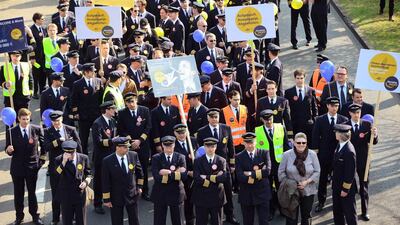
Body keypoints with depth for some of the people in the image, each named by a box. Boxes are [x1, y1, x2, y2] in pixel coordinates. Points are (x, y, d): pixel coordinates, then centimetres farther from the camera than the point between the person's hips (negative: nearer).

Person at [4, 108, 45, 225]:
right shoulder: (11, 132, -7)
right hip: (17, 167, 0)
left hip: (32, 166, 0)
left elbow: (43, 144, 8)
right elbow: (9, 151, -2)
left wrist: (42, 158, 8)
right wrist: (9, 150, -24)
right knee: (18, 193, 10)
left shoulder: (37, 129, -6)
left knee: (32, 192, 11)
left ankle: (35, 215, 24)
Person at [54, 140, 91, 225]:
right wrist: (63, 162, -31)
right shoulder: (59, 160, -9)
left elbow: (88, 174, 6)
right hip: (66, 197, -1)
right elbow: (56, 175, -22)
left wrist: (86, 182, -15)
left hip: (80, 195, 1)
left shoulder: (84, 158, -4)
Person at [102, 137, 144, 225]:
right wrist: (106, 199, -9)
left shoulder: (133, 155, -8)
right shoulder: (107, 161, -16)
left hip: (132, 195, 2)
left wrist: (139, 186, 11)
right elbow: (105, 182, -11)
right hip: (116, 197, -2)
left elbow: (139, 171, 9)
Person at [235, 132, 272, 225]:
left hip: (262, 193, 0)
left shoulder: (264, 153, 1)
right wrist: (258, 173, -15)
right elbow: (240, 177, -13)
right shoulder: (239, 157, 0)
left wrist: (250, 174, -15)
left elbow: (267, 171, -15)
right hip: (246, 195, 0)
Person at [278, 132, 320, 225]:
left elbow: (317, 171, -3)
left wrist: (307, 181, -16)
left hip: (308, 191, 1)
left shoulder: (312, 154, -5)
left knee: (306, 217, 17)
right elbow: (281, 172, -2)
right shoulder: (287, 155, -7)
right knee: (291, 217, 4)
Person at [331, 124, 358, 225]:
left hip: (347, 188, -9)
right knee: (337, 210, 21)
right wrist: (335, 183, 14)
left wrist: (345, 189, -17)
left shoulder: (349, 151, -28)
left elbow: (350, 172, -23)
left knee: (349, 212, 8)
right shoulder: (339, 145, 0)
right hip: (337, 185, 9)